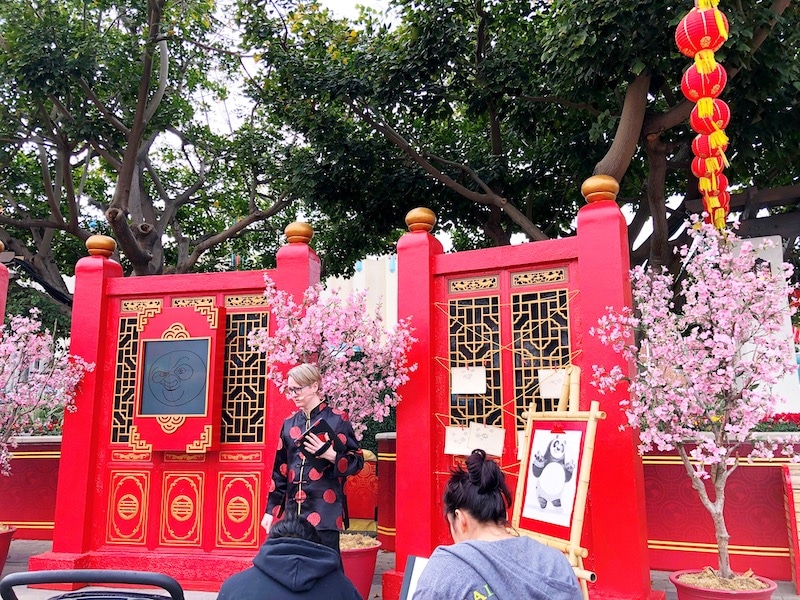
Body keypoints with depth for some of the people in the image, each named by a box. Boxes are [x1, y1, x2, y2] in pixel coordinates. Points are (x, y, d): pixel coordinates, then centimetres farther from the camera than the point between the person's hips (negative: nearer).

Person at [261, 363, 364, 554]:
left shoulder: (337, 419, -3)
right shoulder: (289, 423, 12)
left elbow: (357, 461, -3)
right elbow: (280, 470, 14)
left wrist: (330, 454, -20)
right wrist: (271, 510, 11)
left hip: (325, 510, -5)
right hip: (293, 510, 5)